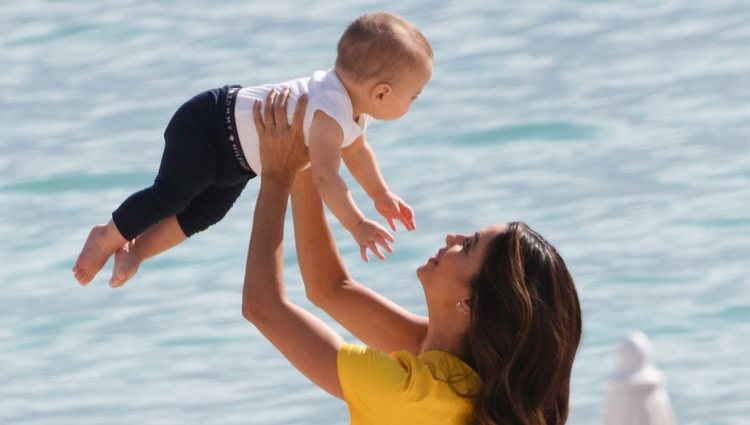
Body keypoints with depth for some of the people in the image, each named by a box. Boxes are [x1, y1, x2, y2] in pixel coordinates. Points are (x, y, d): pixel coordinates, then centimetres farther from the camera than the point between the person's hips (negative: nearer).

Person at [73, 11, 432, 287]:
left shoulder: (354, 96, -4)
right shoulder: (331, 113, -38)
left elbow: (356, 151, 17)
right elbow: (325, 178, -44)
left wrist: (382, 196, 19)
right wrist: (357, 225, -44)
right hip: (208, 129, -10)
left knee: (206, 211, 14)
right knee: (170, 195, -9)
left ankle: (136, 249, 24)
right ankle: (108, 238, 9)